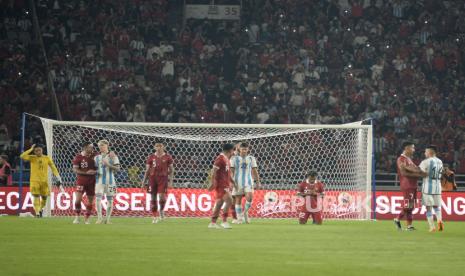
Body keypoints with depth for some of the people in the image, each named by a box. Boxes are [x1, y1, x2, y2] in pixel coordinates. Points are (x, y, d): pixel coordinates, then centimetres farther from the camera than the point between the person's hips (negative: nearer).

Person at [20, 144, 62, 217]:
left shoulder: (47, 158, 4)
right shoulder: (32, 158, 0)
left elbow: (53, 168, 5)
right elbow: (22, 156, -16)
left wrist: (58, 178, -3)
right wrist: (31, 149, -14)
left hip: (44, 181, 2)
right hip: (34, 180, -2)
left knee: (44, 197, 9)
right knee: (36, 197, -14)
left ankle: (41, 209, 36)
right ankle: (37, 213, -15)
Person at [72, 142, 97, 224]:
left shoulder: (94, 156, 4)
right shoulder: (78, 157, -5)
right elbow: (75, 169, -9)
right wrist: (86, 172, -19)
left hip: (91, 181, 3)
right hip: (81, 180, -3)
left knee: (90, 200, 4)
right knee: (78, 198, -13)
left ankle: (87, 219, 15)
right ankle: (77, 217, 3)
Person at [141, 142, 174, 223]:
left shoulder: (167, 157, 4)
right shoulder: (151, 157, 7)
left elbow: (171, 170, 7)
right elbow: (147, 170, 11)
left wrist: (170, 181, -1)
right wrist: (144, 181, 6)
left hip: (163, 178, -2)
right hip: (152, 178, 2)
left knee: (162, 196, -15)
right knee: (153, 197, 2)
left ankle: (161, 211, 14)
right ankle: (155, 217, 11)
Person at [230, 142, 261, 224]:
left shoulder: (251, 158, 10)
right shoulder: (234, 158, 3)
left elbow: (255, 171, 14)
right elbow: (231, 171, 0)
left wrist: (258, 182, 11)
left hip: (248, 182, 1)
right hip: (238, 182, -1)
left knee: (249, 197, -19)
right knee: (238, 200, 1)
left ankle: (245, 212, 4)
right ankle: (239, 218, 10)